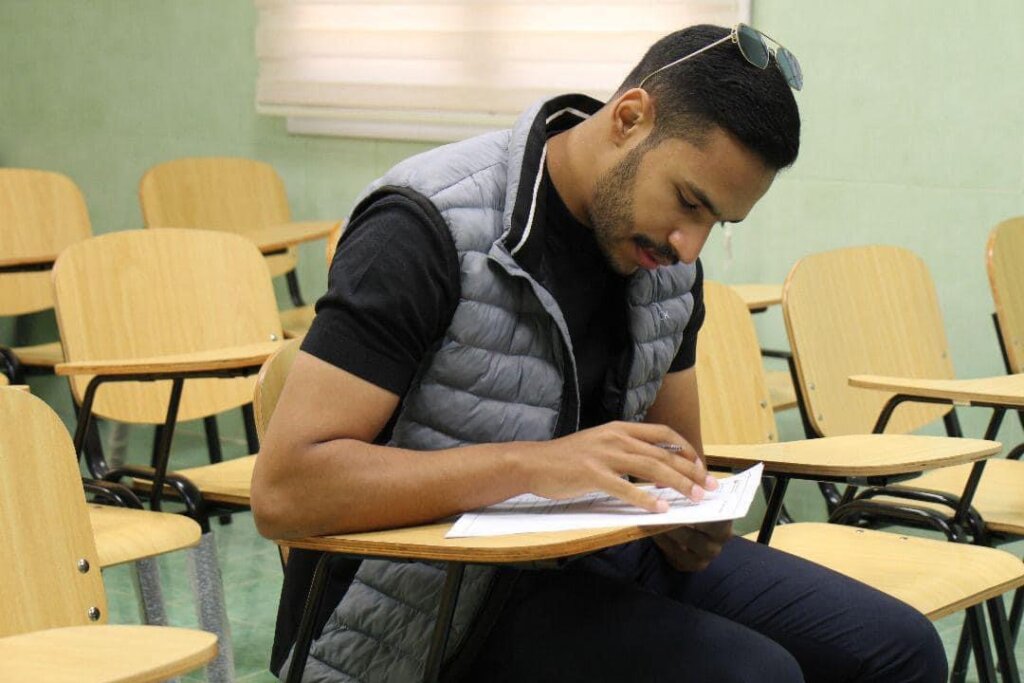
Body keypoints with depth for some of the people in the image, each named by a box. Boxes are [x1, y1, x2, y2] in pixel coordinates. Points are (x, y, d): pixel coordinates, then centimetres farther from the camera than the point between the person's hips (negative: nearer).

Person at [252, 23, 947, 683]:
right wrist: (534, 463, -33)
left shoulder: (665, 254, 4)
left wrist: (693, 525, -11)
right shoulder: (433, 227, -20)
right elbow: (284, 491, -27)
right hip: (456, 592, -7)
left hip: (599, 544, 7)